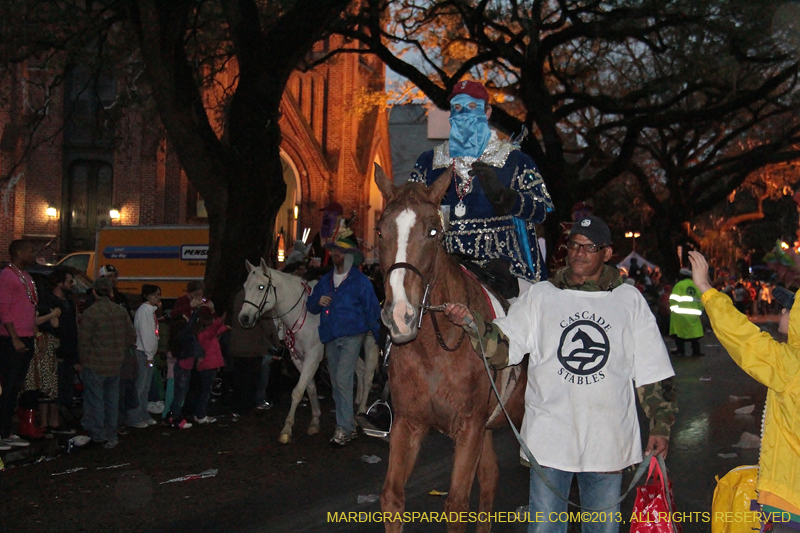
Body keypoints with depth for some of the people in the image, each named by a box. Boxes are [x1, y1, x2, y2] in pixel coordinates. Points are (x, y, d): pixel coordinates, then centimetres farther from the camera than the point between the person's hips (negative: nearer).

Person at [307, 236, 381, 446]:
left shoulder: (360, 281, -3)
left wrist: (379, 337, -6)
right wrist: (318, 302, -5)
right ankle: (349, 426, 21)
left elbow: (372, 310, -3)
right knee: (337, 384, 10)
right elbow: (311, 305, 18)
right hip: (330, 337, 6)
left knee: (343, 379, -17)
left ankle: (343, 428, -11)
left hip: (352, 336, -6)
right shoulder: (325, 281, 13)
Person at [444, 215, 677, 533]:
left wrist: (660, 426, 3)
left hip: (609, 442, 1)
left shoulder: (630, 301, 4)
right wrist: (470, 322, -20)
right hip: (549, 438, 0)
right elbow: (501, 349, -3)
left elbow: (653, 374, 7)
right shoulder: (539, 296, 3)